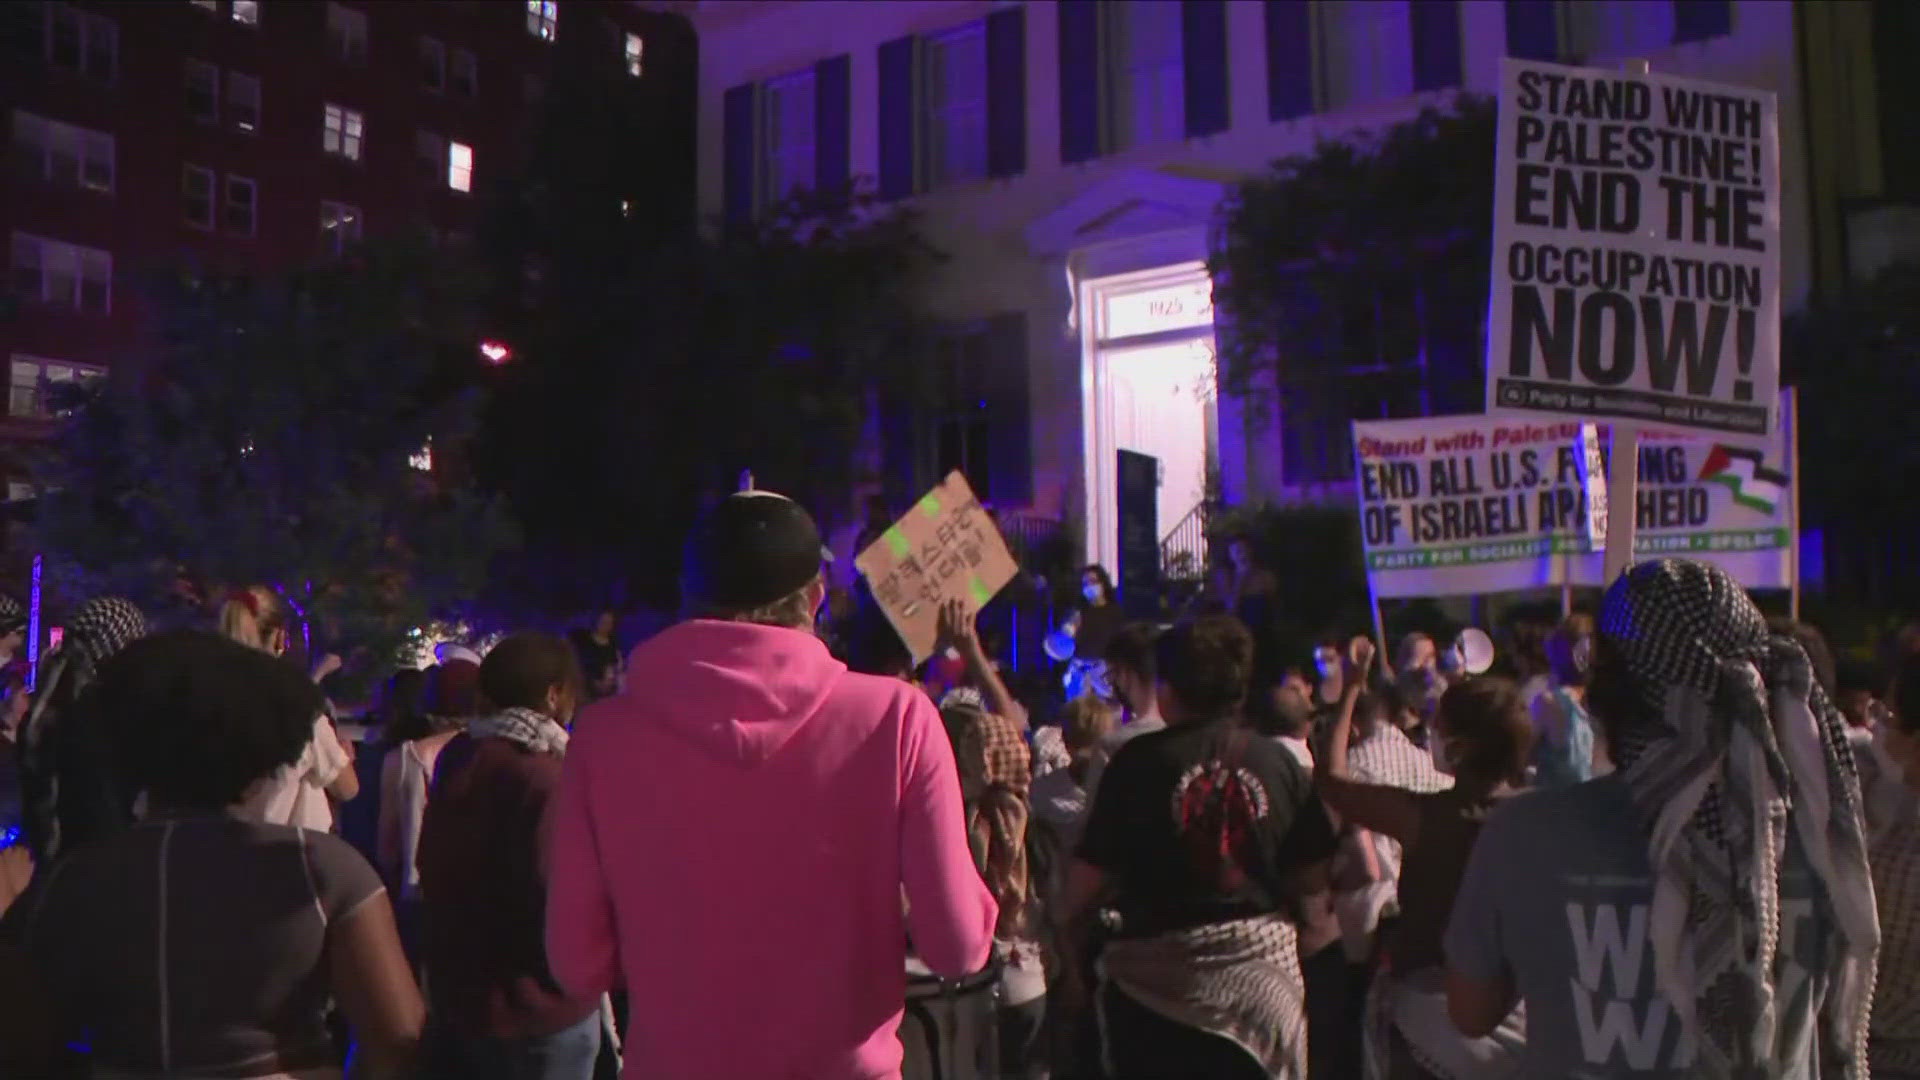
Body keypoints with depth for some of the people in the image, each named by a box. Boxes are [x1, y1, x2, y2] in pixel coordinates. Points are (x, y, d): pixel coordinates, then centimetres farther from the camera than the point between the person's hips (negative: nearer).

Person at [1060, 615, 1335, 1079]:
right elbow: (1313, 879, 0)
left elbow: (1090, 877, -9)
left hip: (1157, 976, -2)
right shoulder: (1280, 763, -2)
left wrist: (1068, 935, 9)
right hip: (1262, 967, 3)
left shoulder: (1139, 761, -11)